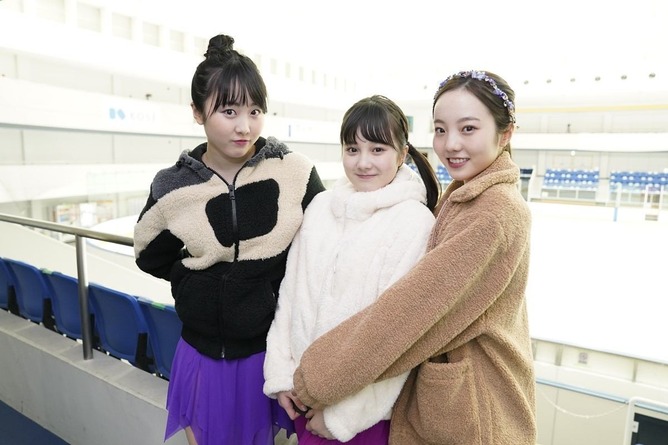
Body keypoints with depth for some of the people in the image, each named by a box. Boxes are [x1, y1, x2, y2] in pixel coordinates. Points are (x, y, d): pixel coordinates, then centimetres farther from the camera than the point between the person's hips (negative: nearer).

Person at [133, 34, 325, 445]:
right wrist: (199, 281, -2)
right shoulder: (174, 187, -8)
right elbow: (151, 257, 8)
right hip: (206, 353, 1)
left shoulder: (296, 173, -13)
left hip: (272, 349, -1)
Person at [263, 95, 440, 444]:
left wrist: (342, 415, -13)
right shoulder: (321, 205, -2)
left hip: (365, 406, -4)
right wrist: (281, 372, -2)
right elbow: (291, 289, 2)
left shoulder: (415, 222, -15)